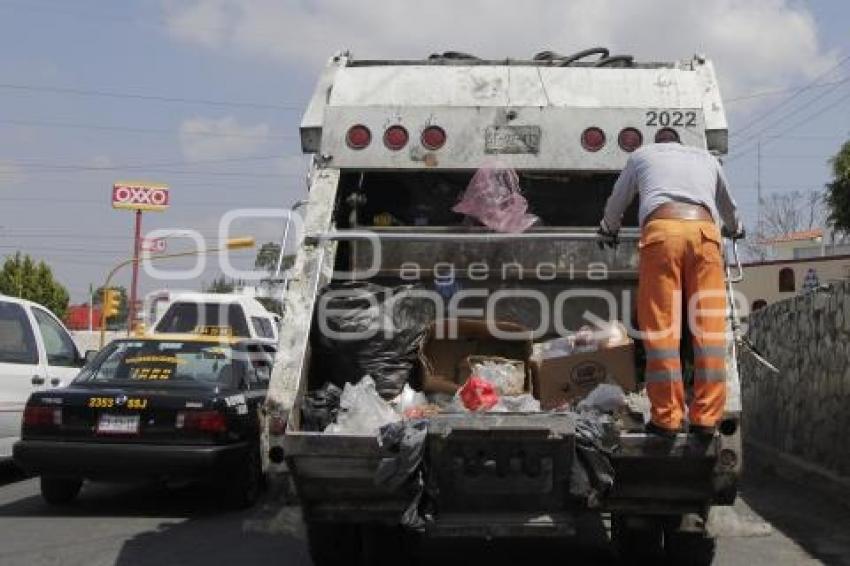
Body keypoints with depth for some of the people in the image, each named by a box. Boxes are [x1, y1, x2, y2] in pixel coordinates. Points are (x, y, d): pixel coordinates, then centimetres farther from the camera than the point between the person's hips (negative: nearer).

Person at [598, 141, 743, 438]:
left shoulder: (643, 155, 30)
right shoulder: (707, 159, 35)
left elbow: (616, 203, 41)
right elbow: (728, 207, 50)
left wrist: (607, 232, 60)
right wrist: (736, 229, 72)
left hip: (661, 229, -2)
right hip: (705, 230, 2)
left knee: (661, 327, -3)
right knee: (709, 327, 0)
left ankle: (667, 416, -6)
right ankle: (706, 417, -2)